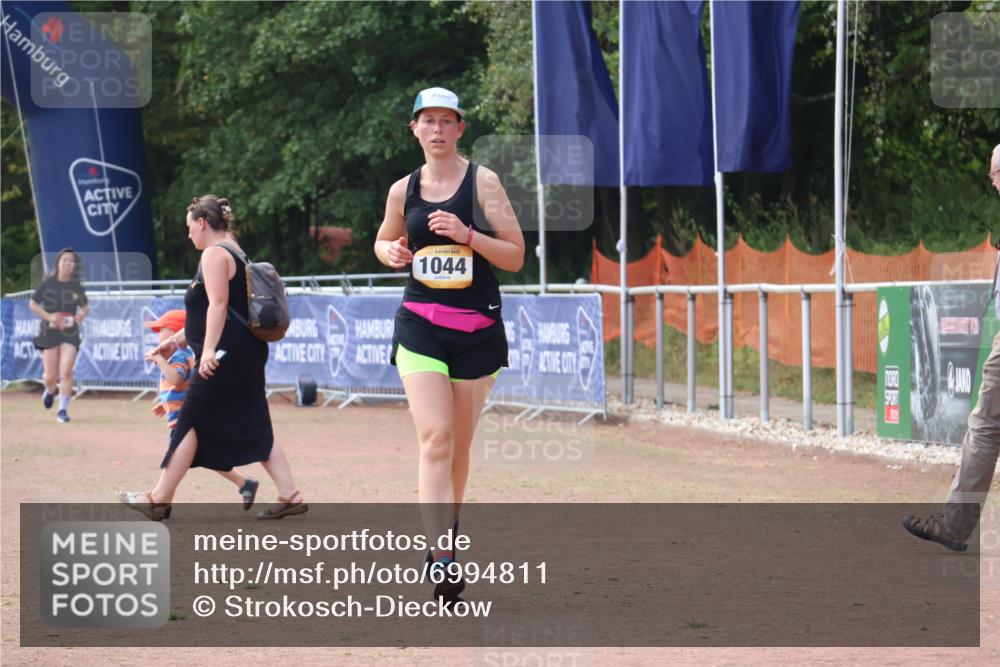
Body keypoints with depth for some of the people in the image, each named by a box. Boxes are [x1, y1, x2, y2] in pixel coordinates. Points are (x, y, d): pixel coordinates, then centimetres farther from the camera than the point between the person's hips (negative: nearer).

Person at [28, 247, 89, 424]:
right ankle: (50, 391, 38)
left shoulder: (77, 286, 2)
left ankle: (63, 409, -5)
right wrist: (49, 316, -12)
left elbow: (85, 307, 15)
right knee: (51, 376, 1)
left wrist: (82, 315, -9)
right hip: (49, 332, -1)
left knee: (67, 371, -15)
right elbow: (33, 304, 2)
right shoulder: (48, 283, -4)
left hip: (70, 333, 1)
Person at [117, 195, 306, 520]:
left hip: (225, 358, -10)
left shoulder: (214, 254, -9)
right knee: (255, 429, 9)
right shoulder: (235, 253, 21)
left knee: (189, 423, -3)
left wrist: (208, 350, -29)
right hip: (248, 356, 10)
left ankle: (159, 500, 1)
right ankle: (290, 496, 3)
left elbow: (218, 304, -21)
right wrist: (177, 340, 30)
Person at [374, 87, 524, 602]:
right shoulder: (403, 190, 8)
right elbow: (383, 241, 25)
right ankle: (443, 559, -23)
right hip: (419, 325, 0)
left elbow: (516, 256, -3)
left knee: (459, 447, 8)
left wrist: (467, 234, -18)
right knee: (434, 440, -15)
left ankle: (444, 536, 29)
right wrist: (392, 253, 1)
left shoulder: (482, 182, -1)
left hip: (476, 327, 0)